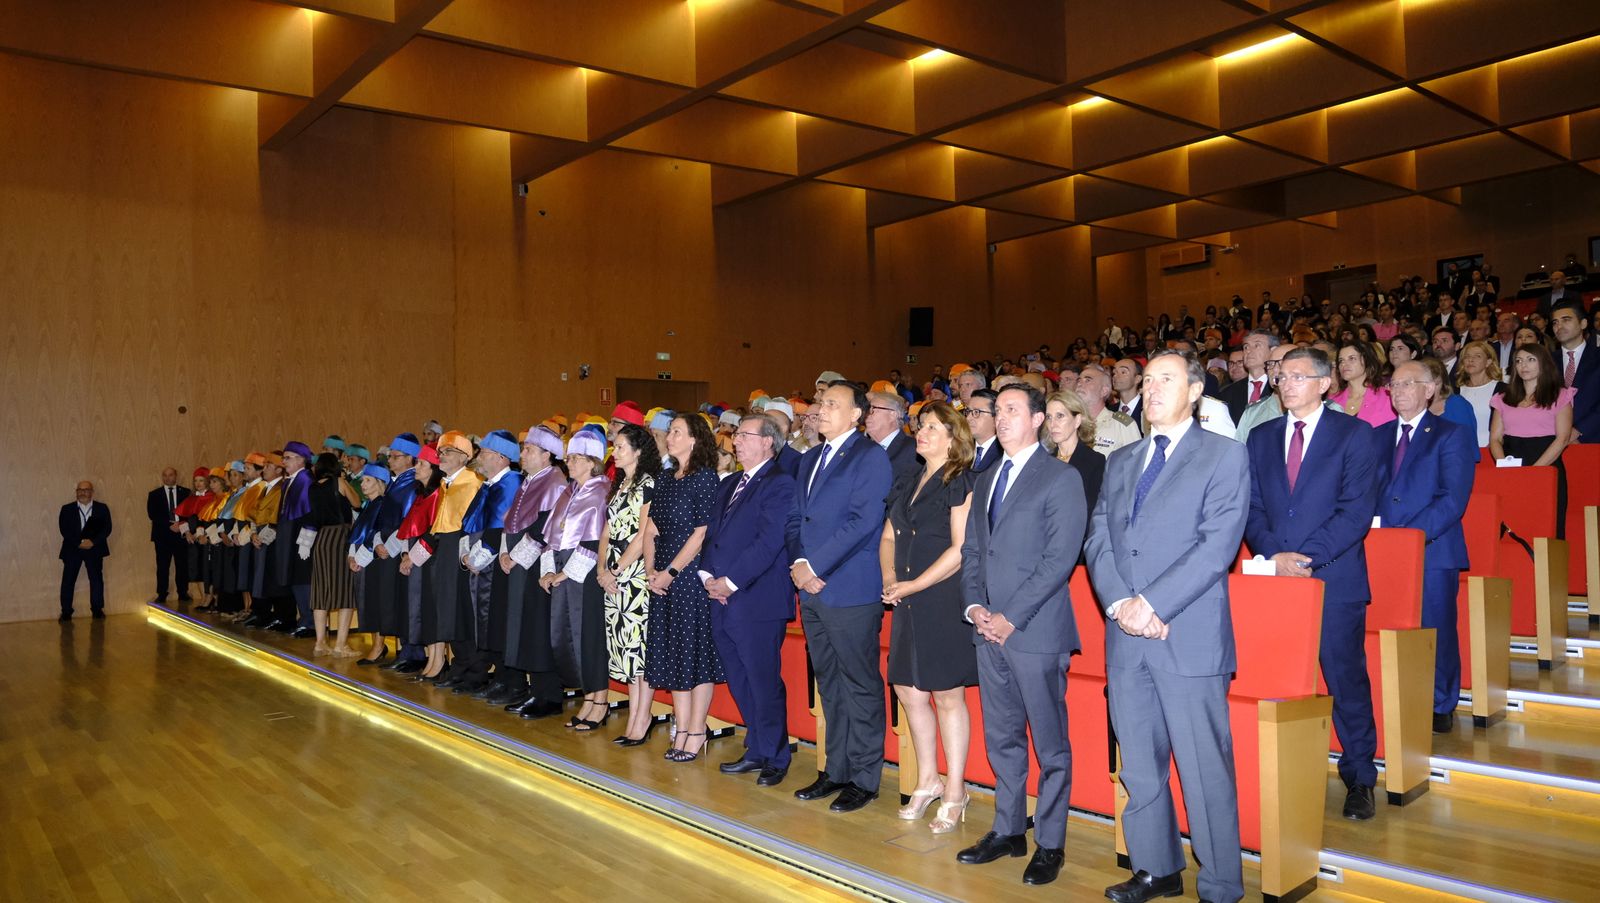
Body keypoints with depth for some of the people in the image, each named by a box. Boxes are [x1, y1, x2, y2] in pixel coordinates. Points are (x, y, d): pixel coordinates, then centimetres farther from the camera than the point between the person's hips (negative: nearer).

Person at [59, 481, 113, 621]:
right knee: (68, 580, -1)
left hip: (94, 548, 0)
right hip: (72, 549, 0)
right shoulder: (67, 509, 6)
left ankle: (97, 610, 11)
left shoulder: (102, 508, 6)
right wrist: (79, 543, -15)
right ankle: (66, 612, 5)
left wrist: (93, 541, -15)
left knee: (96, 579, 2)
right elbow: (64, 529, -3)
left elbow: (107, 528, -1)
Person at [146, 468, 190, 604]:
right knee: (162, 567, 0)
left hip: (181, 533, 0)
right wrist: (170, 525, -12)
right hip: (163, 535, 0)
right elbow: (152, 514, -2)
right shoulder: (154, 494, 8)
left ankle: (183, 593, 8)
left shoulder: (185, 493, 9)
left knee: (183, 566, 1)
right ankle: (161, 595, 5)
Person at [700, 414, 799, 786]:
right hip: (723, 602, 9)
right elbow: (711, 534, 17)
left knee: (765, 683, 0)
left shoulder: (779, 484, -10)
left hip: (757, 602, -8)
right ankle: (757, 751, 28)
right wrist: (707, 575, 0)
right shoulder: (728, 485, 18)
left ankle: (775, 758, 13)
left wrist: (731, 582, -17)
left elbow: (769, 542, -18)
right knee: (740, 684, 15)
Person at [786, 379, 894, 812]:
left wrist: (814, 565, -16)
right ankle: (837, 770, 26)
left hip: (851, 589, -8)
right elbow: (795, 518, 15)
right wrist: (798, 562, -3)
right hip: (812, 588, 8)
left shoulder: (871, 457, -7)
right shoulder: (810, 459, 17)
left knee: (860, 686, 1)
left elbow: (863, 521, -17)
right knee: (829, 685, 15)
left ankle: (864, 777, 12)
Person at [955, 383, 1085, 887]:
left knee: (1050, 745, 4)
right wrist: (974, 605, 0)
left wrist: (1010, 617, -15)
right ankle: (1008, 831, 28)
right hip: (990, 632, 7)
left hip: (1036, 632, -7)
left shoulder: (1061, 479, -6)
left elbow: (1060, 558, -13)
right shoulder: (984, 482, 17)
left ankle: (1050, 845, 15)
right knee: (1001, 740, 15)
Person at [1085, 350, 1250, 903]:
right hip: (1126, 637, 6)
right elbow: (1098, 540, 9)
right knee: (1139, 766, 14)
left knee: (1205, 770, 1)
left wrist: (1152, 603, -16)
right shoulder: (1120, 462, 16)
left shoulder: (1225, 456, 0)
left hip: (1190, 638, -5)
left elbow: (1218, 545, -11)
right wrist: (1120, 603, -8)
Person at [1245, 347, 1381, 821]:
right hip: (1275, 577, 3)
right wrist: (1274, 554, -10)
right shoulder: (1261, 438, 13)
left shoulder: (1354, 434, 1)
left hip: (1334, 578, -3)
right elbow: (1252, 509, 8)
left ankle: (1359, 780, 18)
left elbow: (1357, 510, -8)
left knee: (1346, 680, 3)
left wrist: (1307, 556, -16)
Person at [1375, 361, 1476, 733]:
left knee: (1436, 631, 3)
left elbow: (1453, 499, -10)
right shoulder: (1378, 436, 16)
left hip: (1433, 552, -4)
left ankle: (1440, 707, 18)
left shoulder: (1452, 435, 1)